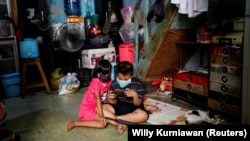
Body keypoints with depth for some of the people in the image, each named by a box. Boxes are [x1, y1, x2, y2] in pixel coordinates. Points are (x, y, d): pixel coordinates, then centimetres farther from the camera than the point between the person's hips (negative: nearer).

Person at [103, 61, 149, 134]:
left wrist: (135, 95, -32)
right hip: (118, 107, 2)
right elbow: (114, 102, -1)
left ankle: (115, 118, -22)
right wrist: (109, 98, -24)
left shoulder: (138, 84, -13)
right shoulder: (114, 84, -8)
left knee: (143, 115, -35)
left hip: (132, 108, -1)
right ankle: (118, 124, -28)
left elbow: (137, 104, -11)